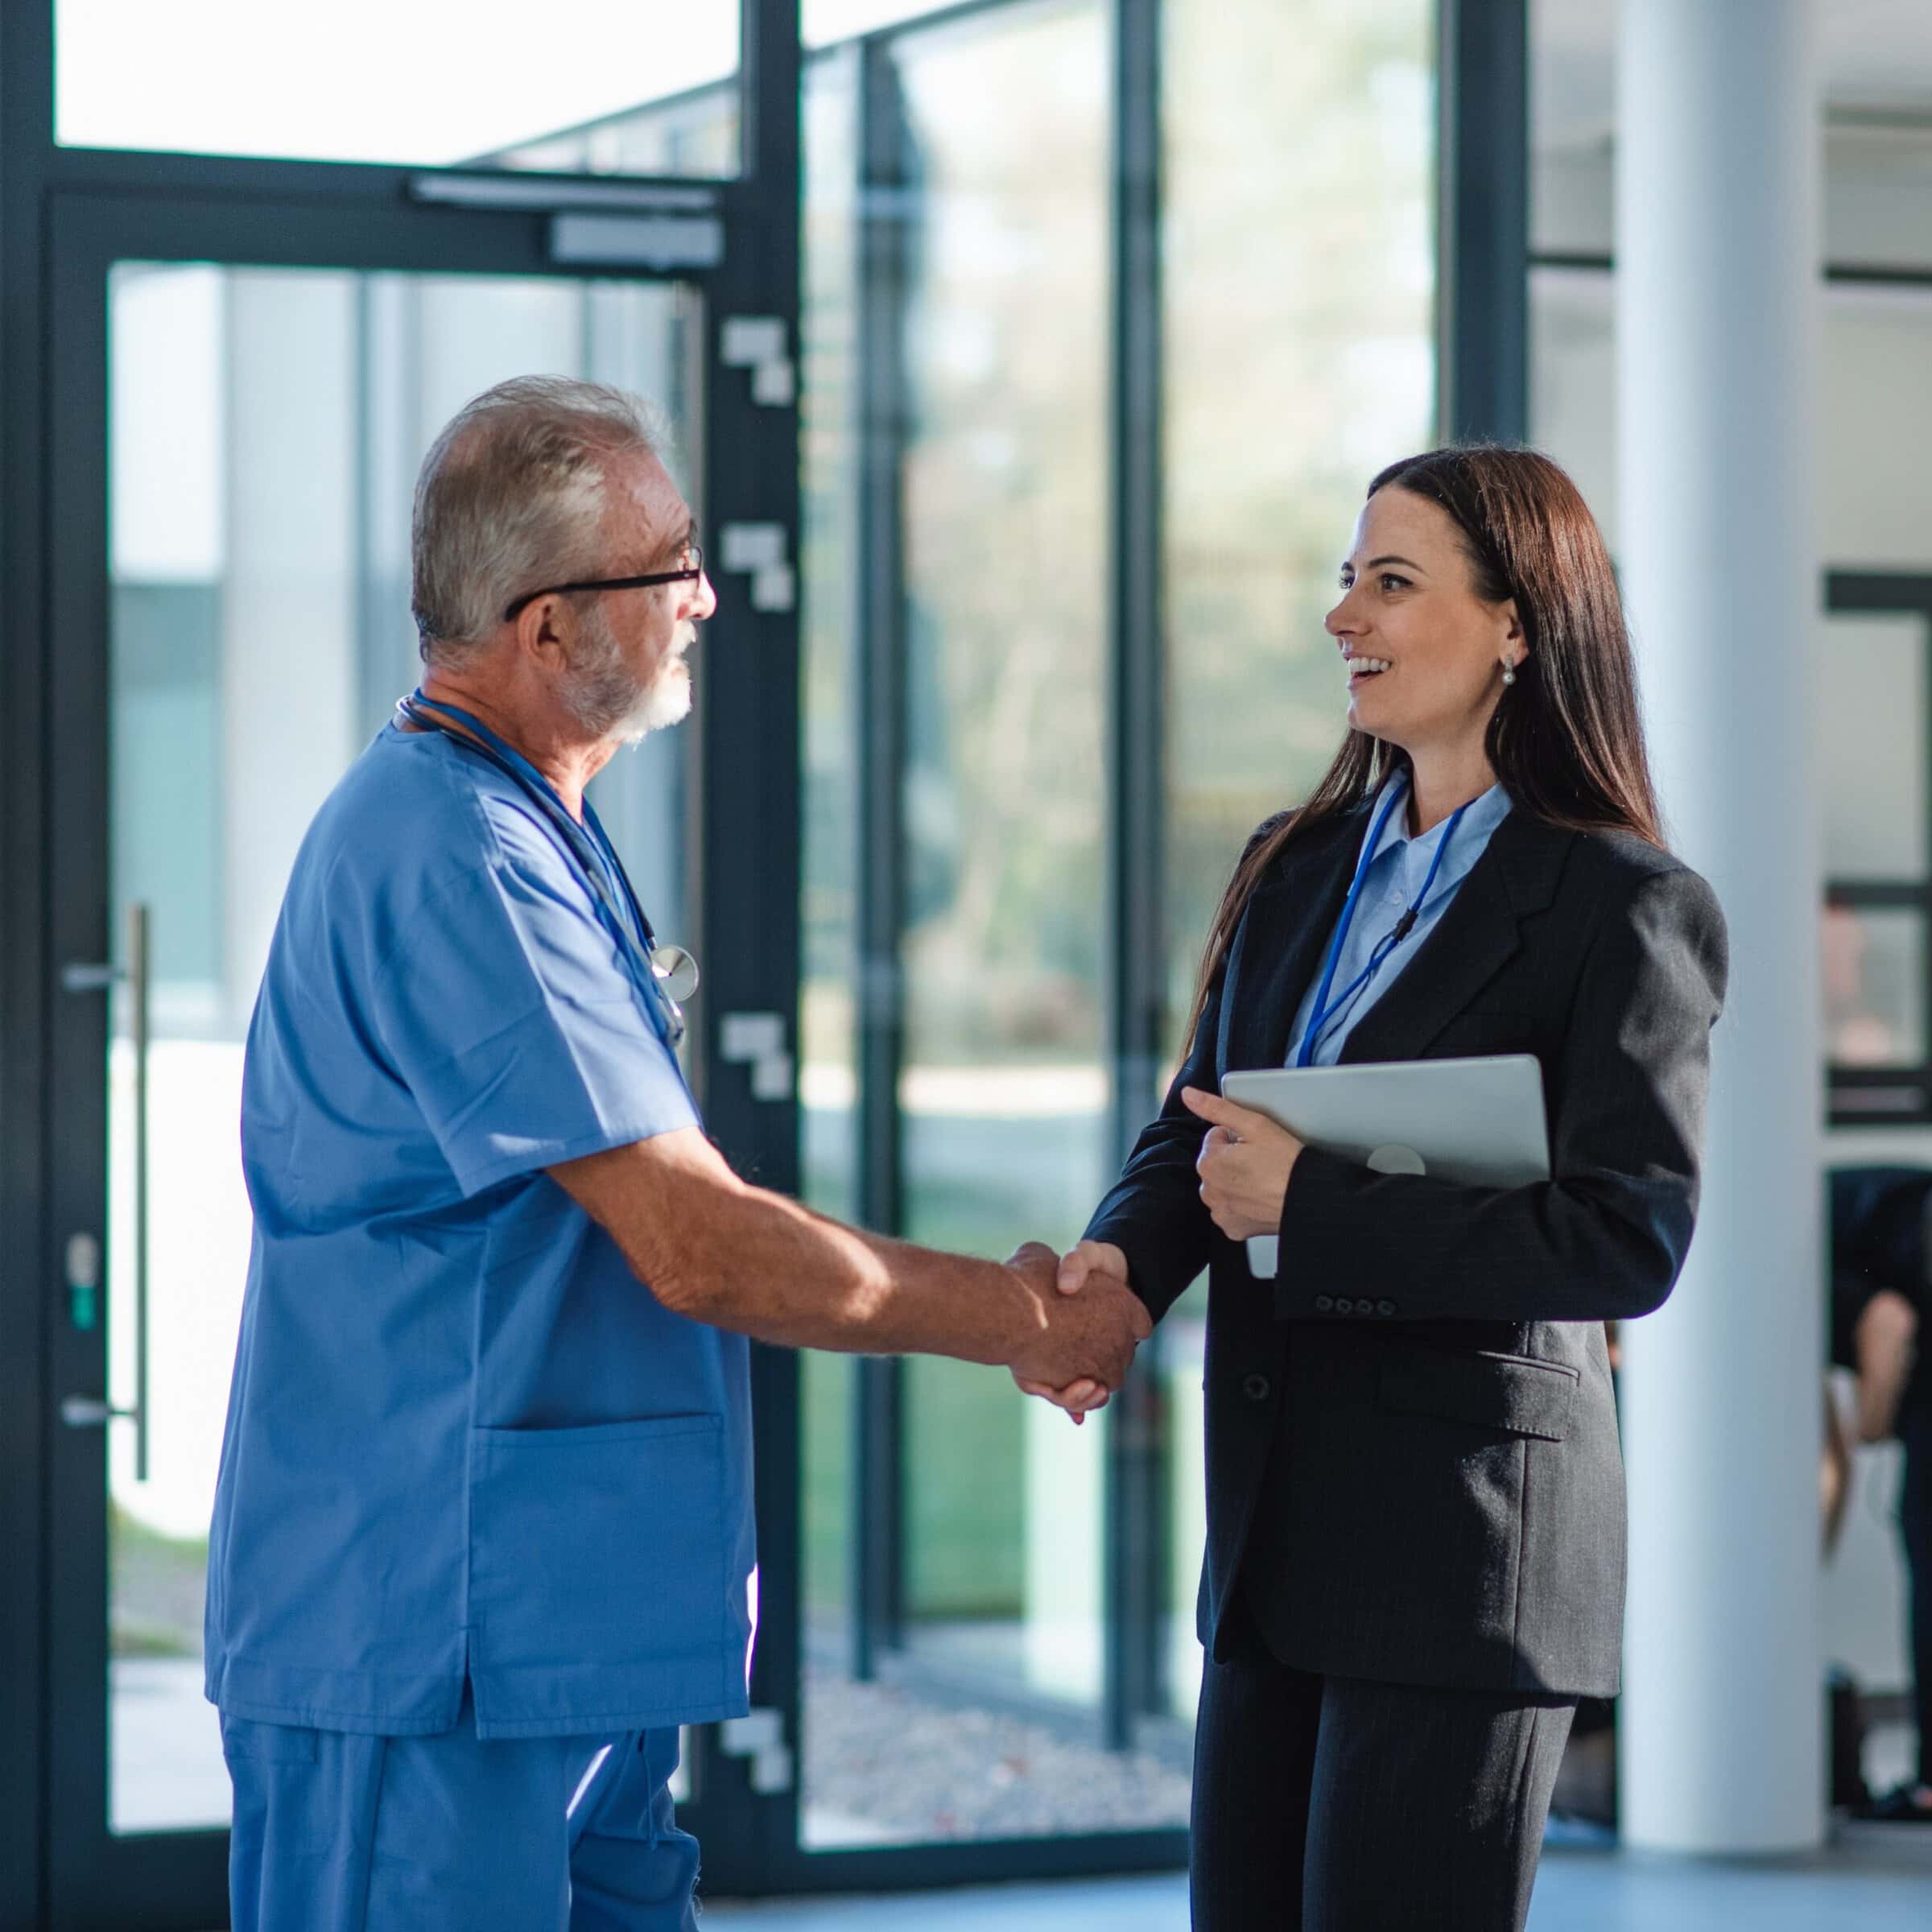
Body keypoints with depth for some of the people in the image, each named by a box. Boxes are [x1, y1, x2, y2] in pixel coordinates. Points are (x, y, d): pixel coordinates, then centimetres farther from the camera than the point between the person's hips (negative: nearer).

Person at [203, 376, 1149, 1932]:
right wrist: (1020, 1322, -7)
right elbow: (696, 1246, -20)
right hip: (427, 1640, -10)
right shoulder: (450, 853, -18)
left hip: (575, 1645, 10)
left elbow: (664, 1237, 20)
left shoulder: (531, 837, 17)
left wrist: (1003, 1298, 9)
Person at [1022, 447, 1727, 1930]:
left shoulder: (1628, 906, -9)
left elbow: (1631, 1238, -17)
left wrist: (1312, 1203, -18)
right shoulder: (1298, 868, 14)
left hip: (1466, 1532, -7)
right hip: (1280, 1522, 7)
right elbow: (1197, 1130, 12)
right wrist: (1118, 1260, -11)